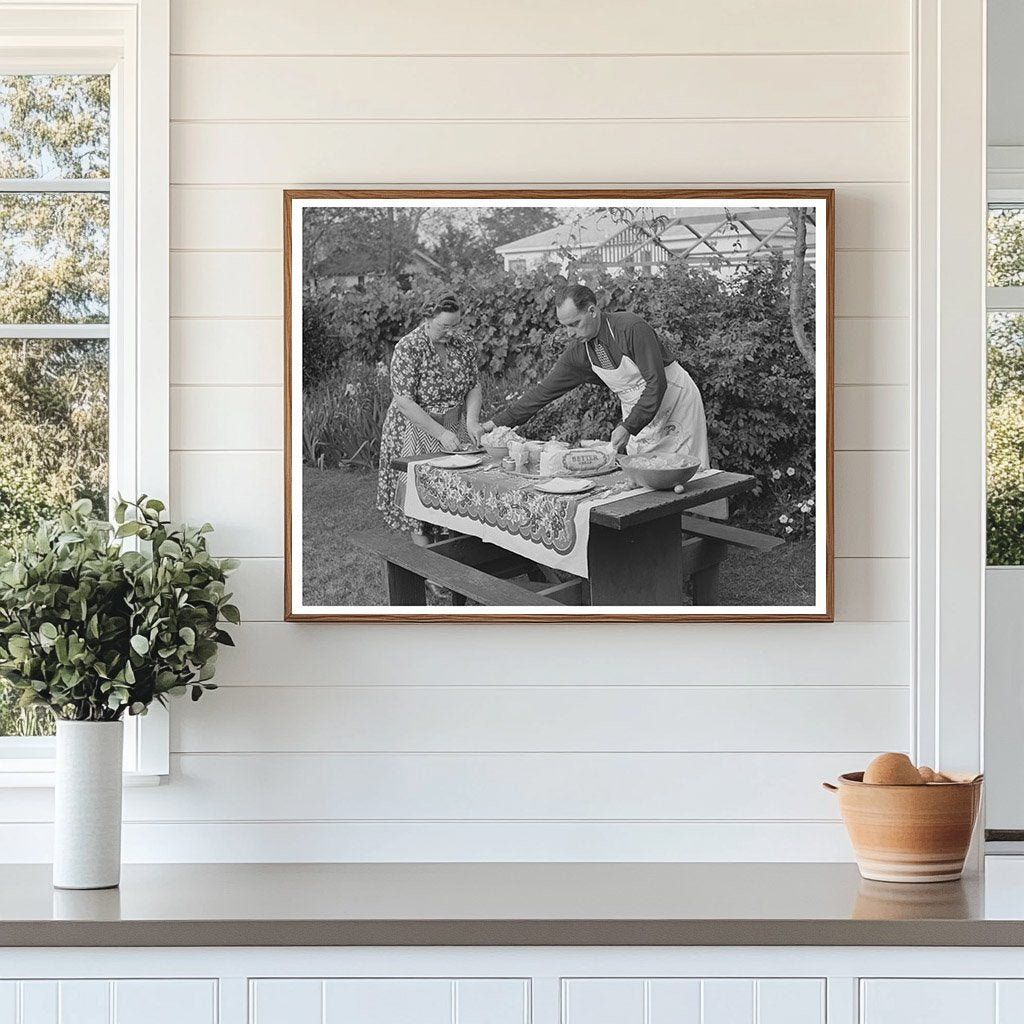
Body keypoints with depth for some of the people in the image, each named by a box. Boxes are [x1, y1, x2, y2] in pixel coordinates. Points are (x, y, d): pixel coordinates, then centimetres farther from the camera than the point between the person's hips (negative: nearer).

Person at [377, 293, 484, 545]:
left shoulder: (464, 346, 0)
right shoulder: (408, 349, -18)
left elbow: (474, 387, 8)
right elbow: (404, 401, -22)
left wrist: (472, 419, -13)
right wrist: (441, 433, -27)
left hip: (455, 428, 5)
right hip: (415, 428, -5)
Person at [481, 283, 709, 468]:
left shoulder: (632, 329, -25)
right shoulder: (578, 351, -5)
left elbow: (656, 383, -26)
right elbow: (545, 390, 2)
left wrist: (628, 427, -32)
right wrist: (498, 422, -1)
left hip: (675, 400, -6)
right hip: (639, 414, 6)